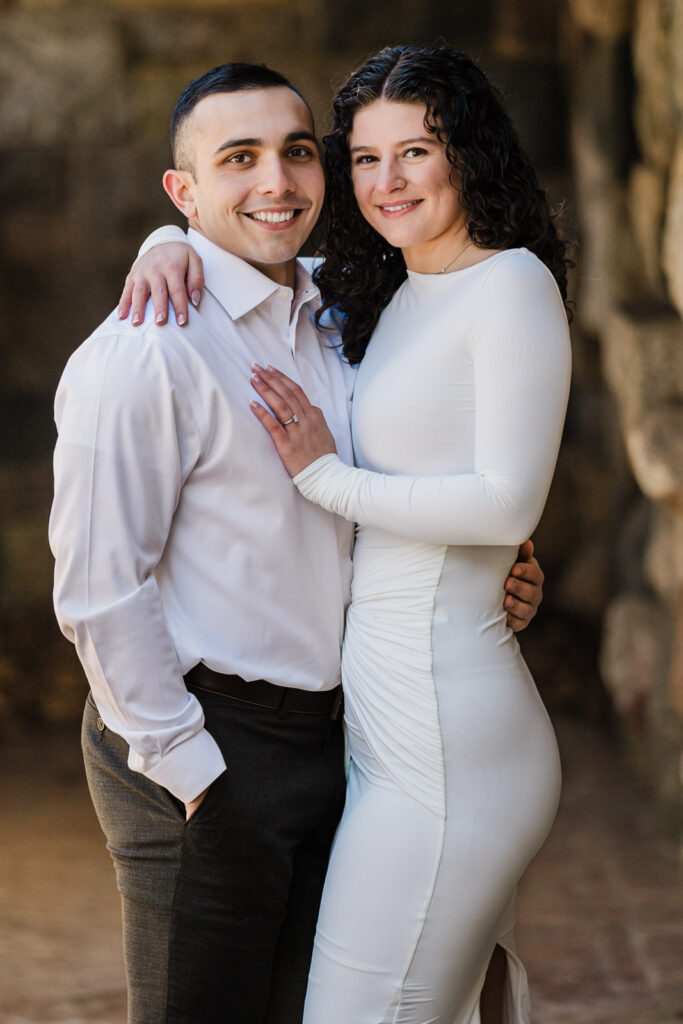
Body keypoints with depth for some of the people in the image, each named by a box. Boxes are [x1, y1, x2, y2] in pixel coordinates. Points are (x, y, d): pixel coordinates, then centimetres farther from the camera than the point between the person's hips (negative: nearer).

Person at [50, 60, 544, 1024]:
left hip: (322, 734, 8)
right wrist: (191, 773, -16)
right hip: (195, 745, -8)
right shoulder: (147, 352, -15)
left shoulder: (332, 321, 12)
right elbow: (98, 590, -16)